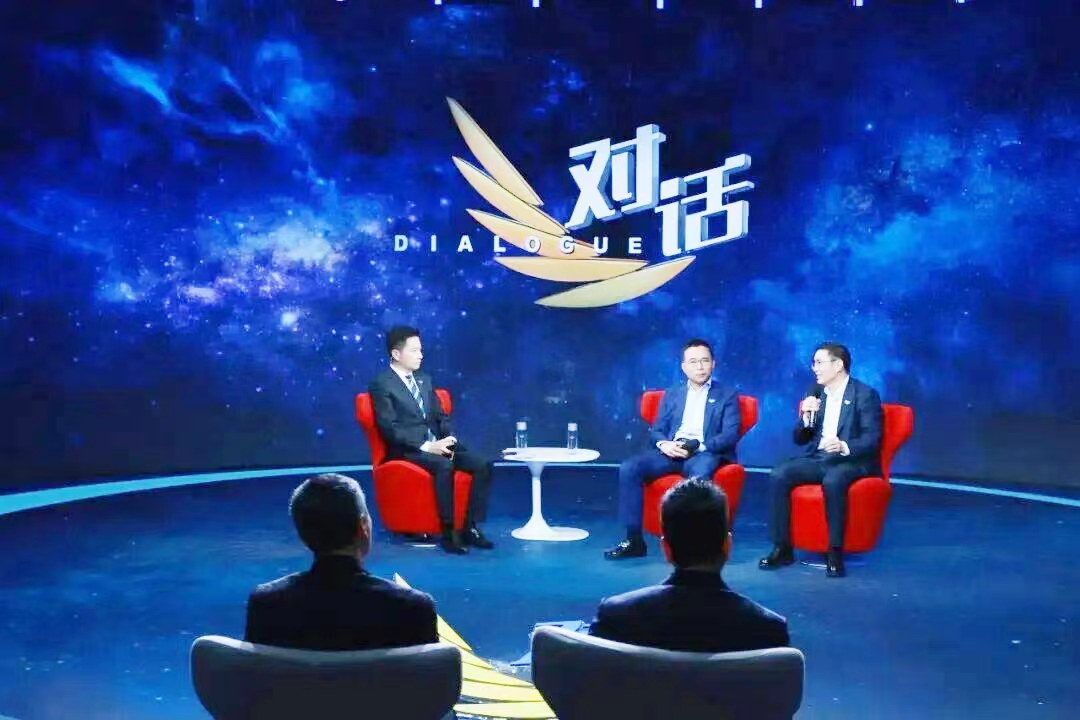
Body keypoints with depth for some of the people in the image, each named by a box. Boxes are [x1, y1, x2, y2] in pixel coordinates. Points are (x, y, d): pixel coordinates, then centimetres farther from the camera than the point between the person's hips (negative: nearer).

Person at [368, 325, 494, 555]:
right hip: (407, 450, -7)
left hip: (437, 444, 7)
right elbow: (390, 428, -13)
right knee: (444, 466, -36)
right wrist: (426, 446, -20)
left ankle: (471, 527, -11)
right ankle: (448, 532, -27)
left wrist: (448, 439, -3)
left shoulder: (424, 380, 18)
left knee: (483, 465, -15)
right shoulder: (381, 384, -4)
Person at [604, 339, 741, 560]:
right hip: (671, 451, 4)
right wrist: (664, 444, -11)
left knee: (698, 475, -40)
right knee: (629, 467, -23)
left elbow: (730, 436, -1)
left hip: (705, 453, -3)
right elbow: (656, 430, 15)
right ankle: (634, 539, -18)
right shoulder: (671, 394, 22)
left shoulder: (727, 396, 12)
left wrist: (696, 446, -17)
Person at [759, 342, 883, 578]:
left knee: (832, 481, -38)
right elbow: (800, 439, 13)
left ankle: (835, 552, -28)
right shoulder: (816, 395, 13)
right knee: (778, 475, -21)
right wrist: (806, 415, -7)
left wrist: (844, 447, -32)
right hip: (816, 459, 5)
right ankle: (782, 548, -16)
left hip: (851, 461, -5)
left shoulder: (866, 395, -3)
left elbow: (872, 439, -12)